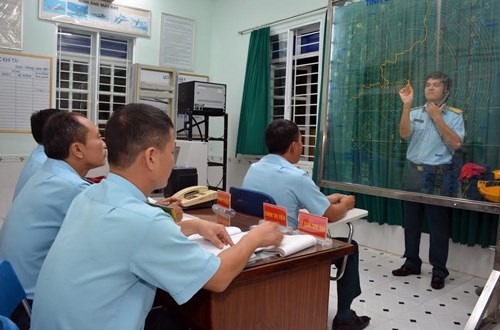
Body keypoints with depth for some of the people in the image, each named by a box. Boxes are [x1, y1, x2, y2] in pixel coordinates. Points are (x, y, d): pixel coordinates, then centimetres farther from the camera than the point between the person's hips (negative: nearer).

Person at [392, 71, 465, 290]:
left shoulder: (454, 115, 0)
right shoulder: (415, 113, 7)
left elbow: (456, 143, -13)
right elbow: (404, 134, -10)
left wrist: (437, 118, -12)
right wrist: (406, 105, -18)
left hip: (438, 175, -3)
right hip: (414, 172, 4)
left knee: (438, 224, 2)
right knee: (411, 221, 11)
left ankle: (439, 271, 15)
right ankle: (412, 263, 26)